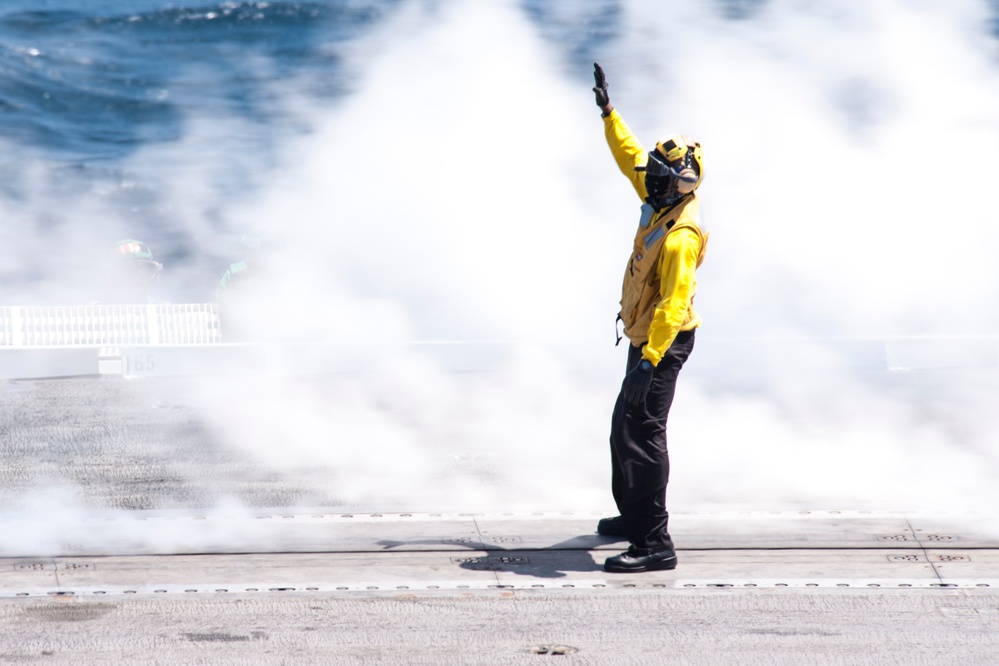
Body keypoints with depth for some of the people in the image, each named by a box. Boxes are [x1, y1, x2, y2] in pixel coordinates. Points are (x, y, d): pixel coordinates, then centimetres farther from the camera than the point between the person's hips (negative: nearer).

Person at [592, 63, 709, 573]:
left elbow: (673, 305, -31)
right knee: (625, 426, 22)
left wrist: (650, 359, -34)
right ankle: (636, 515, 37)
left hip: (663, 343, -11)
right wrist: (608, 111, 19)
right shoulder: (662, 201, 2)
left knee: (640, 434, -12)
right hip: (646, 336, 11)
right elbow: (630, 156, 20)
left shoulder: (681, 237, -26)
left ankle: (654, 542, -11)